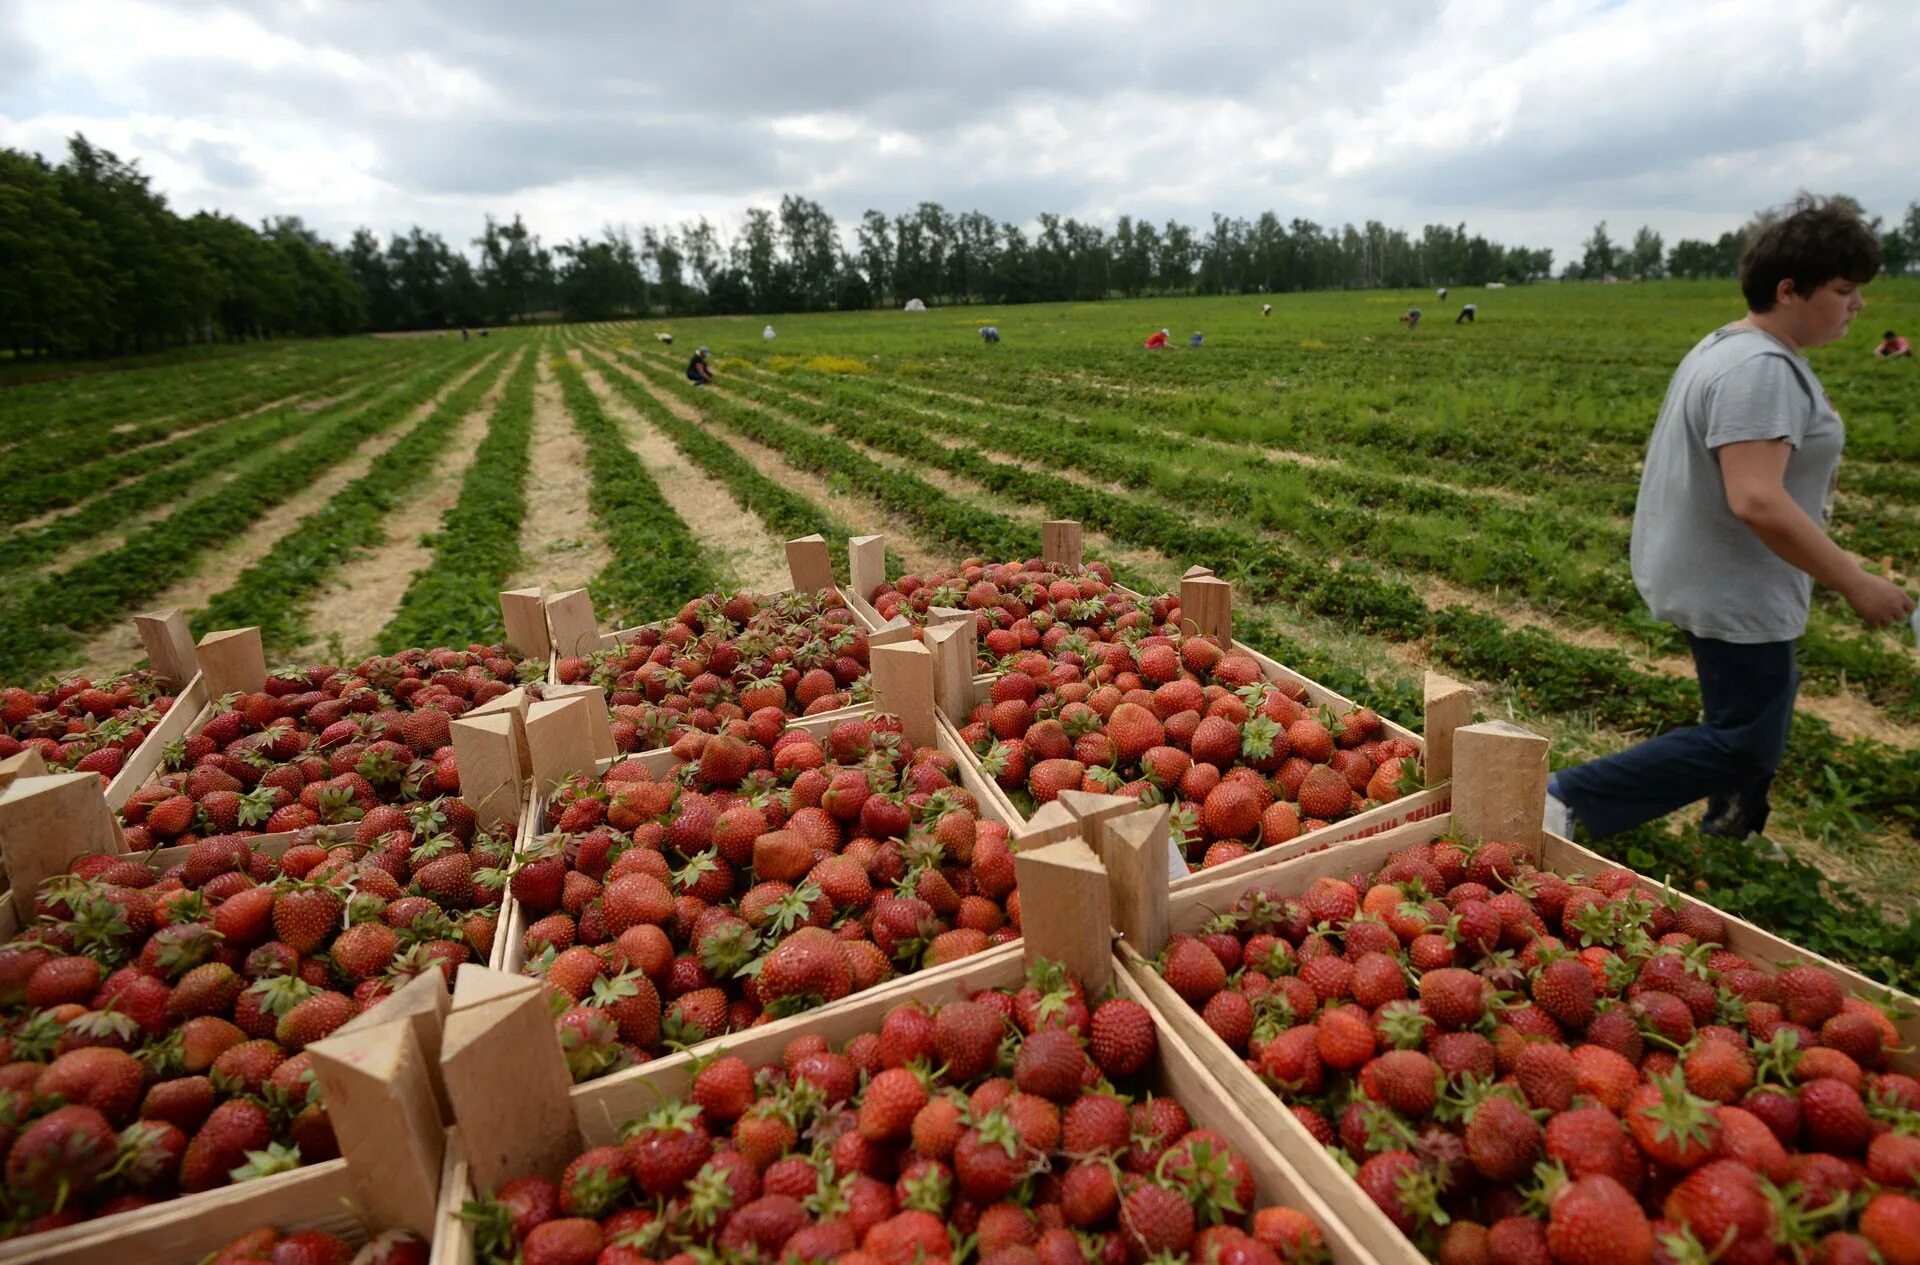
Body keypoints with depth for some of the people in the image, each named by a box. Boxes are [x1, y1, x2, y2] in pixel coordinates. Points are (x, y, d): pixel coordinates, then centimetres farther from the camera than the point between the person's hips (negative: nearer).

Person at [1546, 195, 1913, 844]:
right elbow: (1756, 501, -31)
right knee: (1744, 742, -3)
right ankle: (1572, 797, -4)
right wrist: (1855, 583, -23)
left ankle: (1729, 837, 39)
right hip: (1731, 592, -11)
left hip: (1717, 579, 11)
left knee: (1756, 714, 23)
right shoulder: (1762, 371, -23)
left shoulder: (1732, 347, 10)